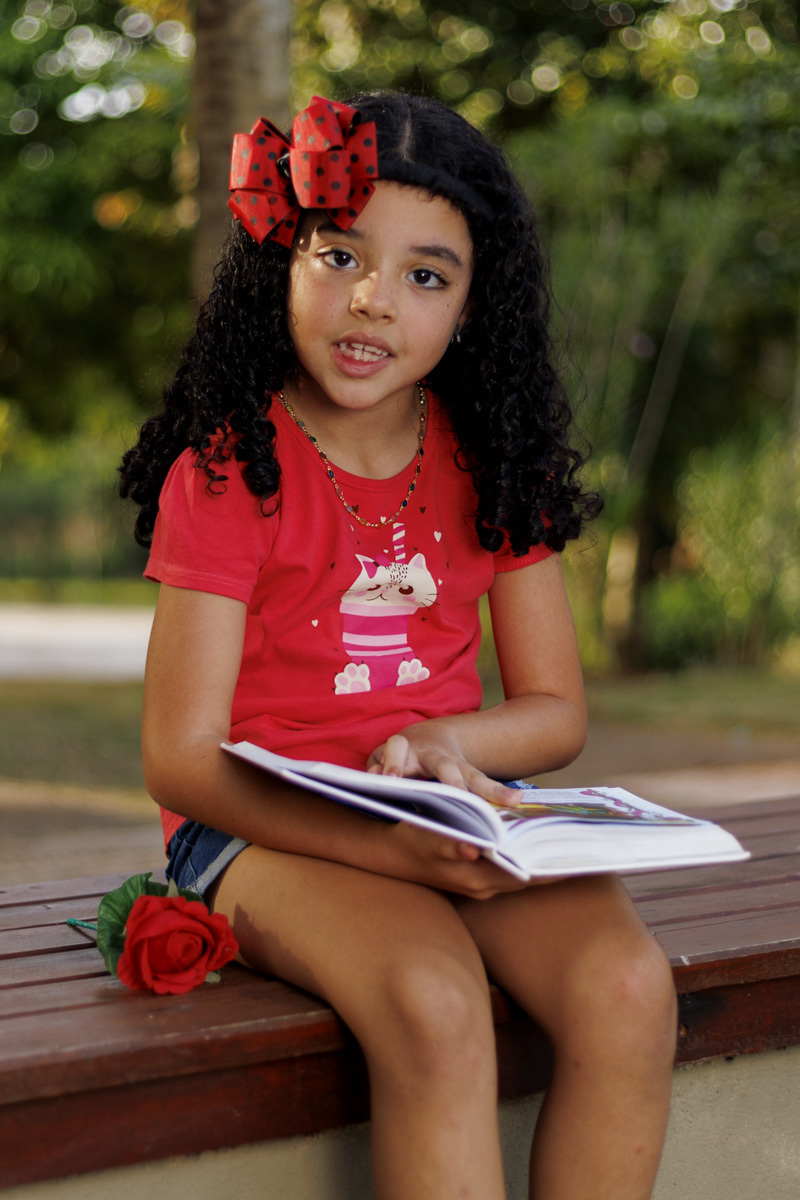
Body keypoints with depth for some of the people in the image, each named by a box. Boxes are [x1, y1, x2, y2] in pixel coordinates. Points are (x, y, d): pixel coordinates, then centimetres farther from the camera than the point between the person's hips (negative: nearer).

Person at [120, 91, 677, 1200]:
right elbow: (180, 758, -13)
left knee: (629, 987, -25)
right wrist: (393, 850, -27)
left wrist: (448, 744, -13)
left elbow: (557, 709, 11)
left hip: (463, 809, 4)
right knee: (436, 1007, -34)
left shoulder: (492, 462, 6)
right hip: (272, 819, -4)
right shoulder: (227, 471, -8)